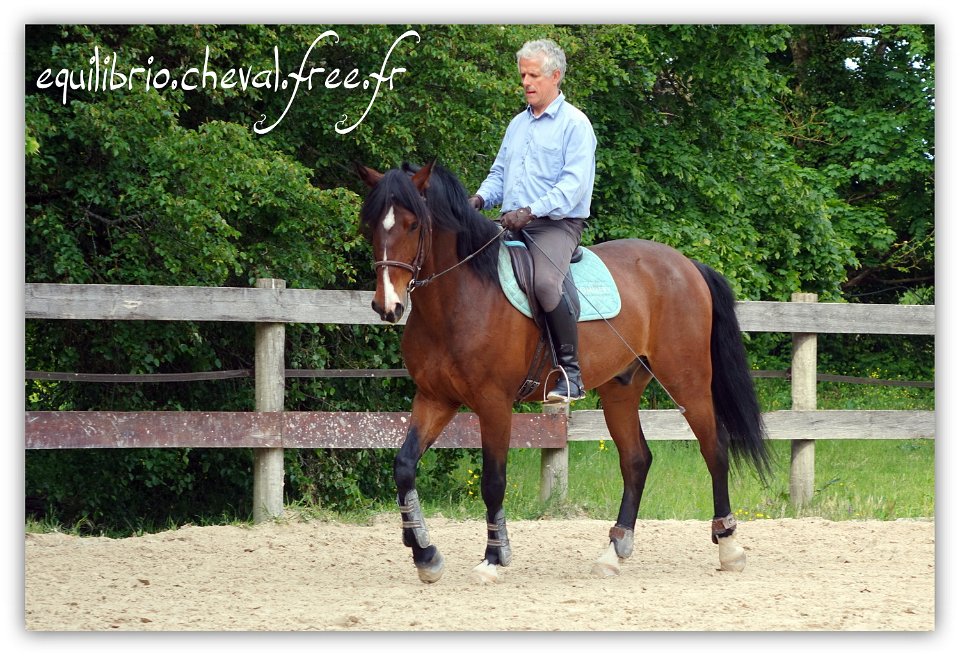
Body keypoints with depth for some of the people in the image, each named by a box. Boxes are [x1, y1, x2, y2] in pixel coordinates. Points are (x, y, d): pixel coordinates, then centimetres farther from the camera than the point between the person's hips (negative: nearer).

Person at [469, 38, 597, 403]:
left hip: (556, 225, -8)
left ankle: (571, 373, -26)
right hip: (511, 224, 8)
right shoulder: (518, 124, 21)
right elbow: (499, 174, 26)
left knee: (545, 281, -34)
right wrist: (480, 198, 3)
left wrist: (531, 211, -25)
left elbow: (573, 184, -14)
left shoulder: (574, 124, -3)